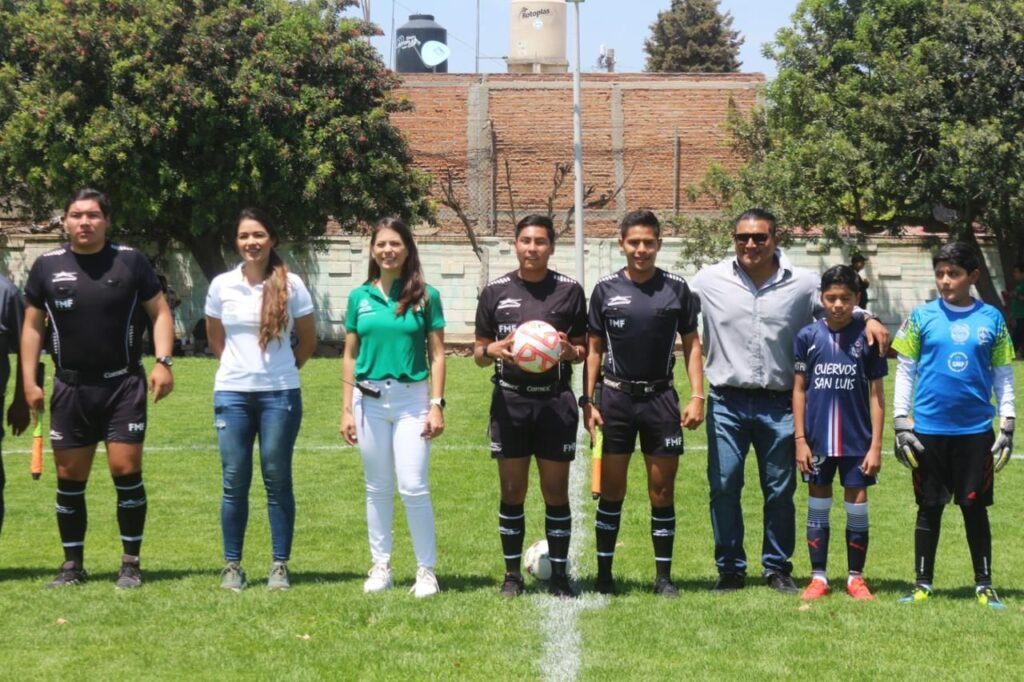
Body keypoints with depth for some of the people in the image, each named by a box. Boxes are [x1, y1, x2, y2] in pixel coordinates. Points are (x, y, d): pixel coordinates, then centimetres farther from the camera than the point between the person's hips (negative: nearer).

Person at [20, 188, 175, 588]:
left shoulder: (130, 261, 0)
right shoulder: (47, 266, 4)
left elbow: (159, 312, 3)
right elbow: (32, 325, 9)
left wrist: (163, 362, -9)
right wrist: (29, 381, 3)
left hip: (124, 384, -2)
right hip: (70, 388, 2)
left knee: (126, 470, -6)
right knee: (69, 477, 5)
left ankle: (131, 563, 5)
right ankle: (73, 564, 16)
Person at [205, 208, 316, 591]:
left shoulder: (290, 285, -3)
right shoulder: (222, 286, 2)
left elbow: (308, 340, 8)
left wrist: (282, 370, 9)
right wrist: (239, 365, 13)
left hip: (280, 395, -1)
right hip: (232, 393, 1)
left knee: (277, 480, 2)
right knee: (234, 482, 3)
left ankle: (280, 566, 9)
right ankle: (232, 566, 10)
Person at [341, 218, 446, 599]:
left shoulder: (425, 296, 1)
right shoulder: (360, 297, 7)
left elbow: (437, 354, 2)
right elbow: (350, 357, 10)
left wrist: (436, 404, -6)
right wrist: (346, 410, 6)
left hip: (412, 399, -2)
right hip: (370, 402, 3)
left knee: (413, 488, -8)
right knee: (377, 489, 8)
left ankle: (426, 570, 2)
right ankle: (381, 567, 17)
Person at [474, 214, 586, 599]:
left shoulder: (569, 290, 4)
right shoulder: (496, 291, 5)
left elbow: (584, 350, 9)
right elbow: (479, 354, 9)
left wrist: (569, 350, -14)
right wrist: (494, 350, -14)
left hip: (555, 401, -1)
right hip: (510, 401, 1)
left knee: (556, 492, 3)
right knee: (512, 492, 5)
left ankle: (559, 574, 12)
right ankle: (512, 574, 14)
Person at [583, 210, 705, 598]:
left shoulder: (676, 289, 3)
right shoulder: (606, 290, 2)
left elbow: (691, 344, 7)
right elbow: (593, 349, 6)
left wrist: (697, 396, -2)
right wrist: (588, 400, -1)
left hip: (661, 397, 0)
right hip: (616, 396, 0)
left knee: (662, 492, 4)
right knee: (611, 491, 4)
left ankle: (663, 576, 12)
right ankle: (604, 573, 13)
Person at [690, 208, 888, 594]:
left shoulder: (803, 284, 1)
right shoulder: (709, 281, 1)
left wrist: (868, 319, -6)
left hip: (779, 404, 0)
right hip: (726, 403, 0)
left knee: (780, 490, 7)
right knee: (723, 487, 1)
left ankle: (778, 568, 22)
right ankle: (730, 569, 15)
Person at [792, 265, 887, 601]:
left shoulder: (867, 336, -2)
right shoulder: (808, 336, 0)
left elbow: (876, 393, 1)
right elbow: (799, 389, 5)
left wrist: (876, 445, -3)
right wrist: (800, 439, -1)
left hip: (857, 439, -1)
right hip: (818, 439, 1)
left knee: (857, 507, 5)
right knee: (818, 507, 8)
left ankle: (856, 577, 17)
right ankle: (818, 577, 16)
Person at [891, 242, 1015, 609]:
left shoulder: (992, 319, 2)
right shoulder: (922, 316, 0)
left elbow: (1003, 375, 8)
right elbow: (905, 371, 3)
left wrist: (1007, 425, 4)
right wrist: (901, 423, -2)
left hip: (976, 431, 0)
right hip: (928, 430, 0)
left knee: (975, 508, 6)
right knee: (929, 509, 8)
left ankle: (984, 584, 16)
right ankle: (922, 584, 17)